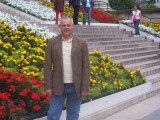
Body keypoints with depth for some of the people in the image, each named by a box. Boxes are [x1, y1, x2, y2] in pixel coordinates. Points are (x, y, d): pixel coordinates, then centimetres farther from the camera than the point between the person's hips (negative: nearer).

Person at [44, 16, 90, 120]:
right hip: (58, 87, 0)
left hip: (76, 87, 0)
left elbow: (86, 67, -1)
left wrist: (85, 88, -5)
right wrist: (48, 87, -4)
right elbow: (48, 66, 1)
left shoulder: (82, 43, 0)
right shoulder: (52, 43, 1)